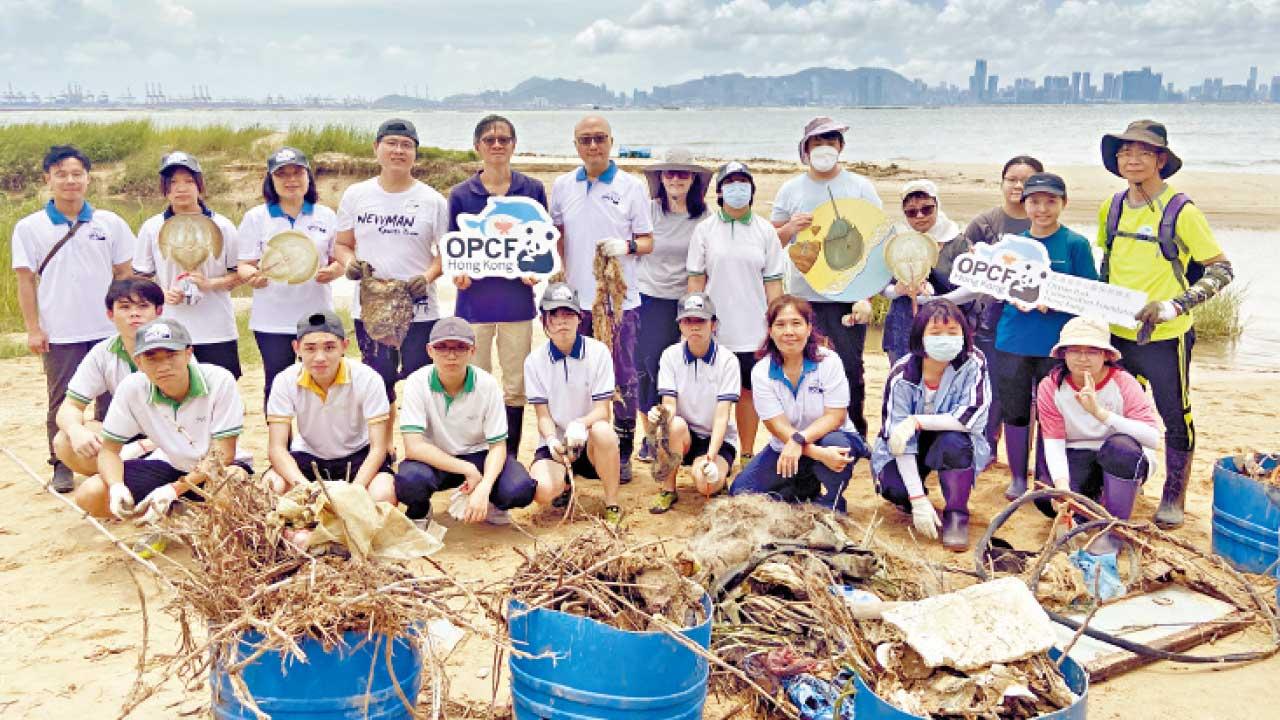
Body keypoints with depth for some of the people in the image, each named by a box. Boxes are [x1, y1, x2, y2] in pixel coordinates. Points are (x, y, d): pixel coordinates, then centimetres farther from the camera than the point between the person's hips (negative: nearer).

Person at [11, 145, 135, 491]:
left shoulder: (110, 223, 3)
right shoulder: (29, 228, 0)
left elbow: (123, 274, 8)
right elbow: (26, 281, 1)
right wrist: (33, 329, -3)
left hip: (108, 330, 1)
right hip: (59, 334, -1)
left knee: (110, 399, 7)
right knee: (62, 402, 6)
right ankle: (62, 467, 17)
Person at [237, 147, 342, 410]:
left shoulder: (326, 216, 8)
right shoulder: (256, 217, 5)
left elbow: (340, 260, 11)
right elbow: (244, 265, 3)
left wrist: (332, 271, -13)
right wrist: (253, 275, -21)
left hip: (318, 318, 1)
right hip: (271, 321, -1)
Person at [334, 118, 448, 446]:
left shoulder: (432, 200, 2)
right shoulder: (356, 195, 7)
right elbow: (342, 244, 13)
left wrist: (428, 276, -15)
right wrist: (349, 263, -9)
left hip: (419, 308, -1)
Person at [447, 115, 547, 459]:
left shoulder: (533, 190, 5)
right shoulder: (461, 194, 5)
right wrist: (457, 272, -11)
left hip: (517, 299, 0)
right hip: (475, 299, 0)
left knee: (515, 386, 6)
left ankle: (510, 457, 17)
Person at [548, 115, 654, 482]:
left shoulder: (631, 186, 0)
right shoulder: (562, 186, 8)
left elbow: (648, 241, 2)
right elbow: (556, 236, 16)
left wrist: (627, 246, -18)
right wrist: (557, 277, 4)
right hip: (576, 299, 2)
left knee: (622, 378, 2)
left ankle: (622, 455, 12)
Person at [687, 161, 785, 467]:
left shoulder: (764, 230, 6)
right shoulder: (705, 229, 5)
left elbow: (773, 281, 6)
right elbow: (696, 279, 4)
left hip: (753, 330, 1)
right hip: (713, 330, 0)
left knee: (749, 390, 6)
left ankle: (747, 455, 16)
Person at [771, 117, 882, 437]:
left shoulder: (860, 187, 6)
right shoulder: (790, 189, 10)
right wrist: (791, 227, -10)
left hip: (848, 297, -1)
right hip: (802, 298, 2)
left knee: (850, 368, -4)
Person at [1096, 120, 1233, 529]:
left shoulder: (1181, 211, -13)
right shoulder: (1112, 208, 4)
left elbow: (1221, 270, -10)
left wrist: (1175, 305, -20)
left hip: (1165, 337, -5)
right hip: (1117, 333, 5)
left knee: (1175, 417, 6)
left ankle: (1174, 496, 23)